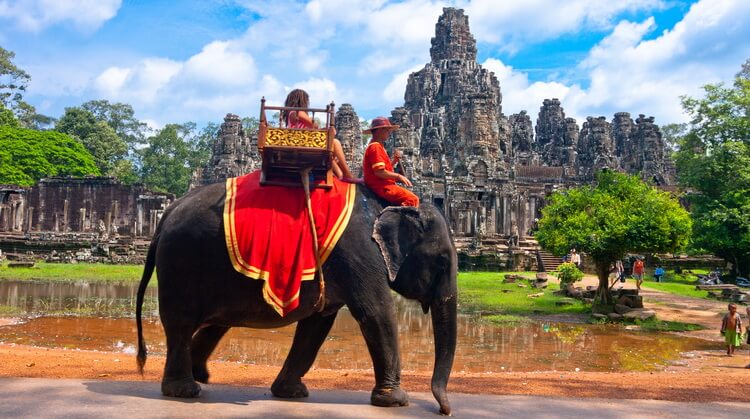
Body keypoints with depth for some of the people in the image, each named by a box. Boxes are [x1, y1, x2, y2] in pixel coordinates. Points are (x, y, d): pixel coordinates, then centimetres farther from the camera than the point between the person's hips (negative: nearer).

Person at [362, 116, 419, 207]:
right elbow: (379, 172, -21)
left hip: (383, 185, 11)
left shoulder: (378, 146, 21)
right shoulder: (375, 147, -13)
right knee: (413, 199, -19)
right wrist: (398, 176, -13)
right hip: (381, 187, -11)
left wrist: (394, 161, 6)